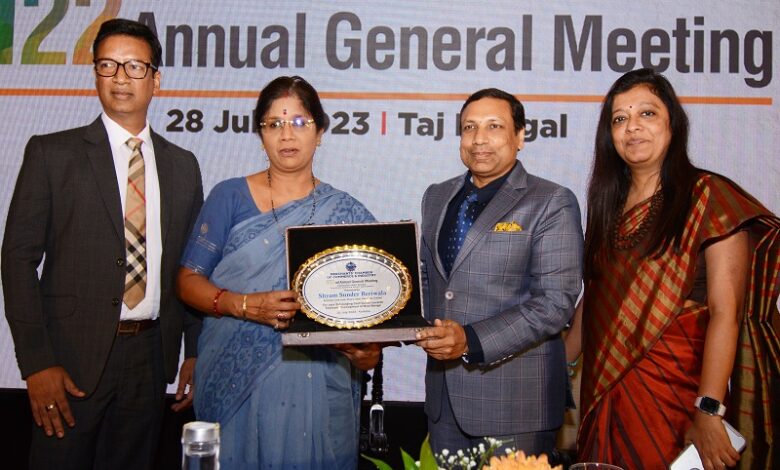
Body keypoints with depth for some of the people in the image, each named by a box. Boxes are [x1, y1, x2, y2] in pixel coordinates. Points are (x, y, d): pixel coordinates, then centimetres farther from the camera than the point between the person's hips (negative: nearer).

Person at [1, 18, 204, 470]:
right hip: (74, 358, -3)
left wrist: (195, 352, 7)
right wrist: (37, 363, -12)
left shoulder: (182, 164, 10)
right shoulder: (51, 153, 0)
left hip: (151, 358, 3)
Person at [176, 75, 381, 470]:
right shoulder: (229, 197, 2)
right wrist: (247, 305, -17)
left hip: (317, 388, 1)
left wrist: (368, 350, -18)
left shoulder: (347, 213, 4)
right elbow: (189, 281, 0)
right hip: (235, 383, 0)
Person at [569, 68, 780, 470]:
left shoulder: (708, 195, -9)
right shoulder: (609, 205, 10)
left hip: (676, 393, -5)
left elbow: (726, 313, -16)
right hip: (607, 395, 5)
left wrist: (709, 411, -22)